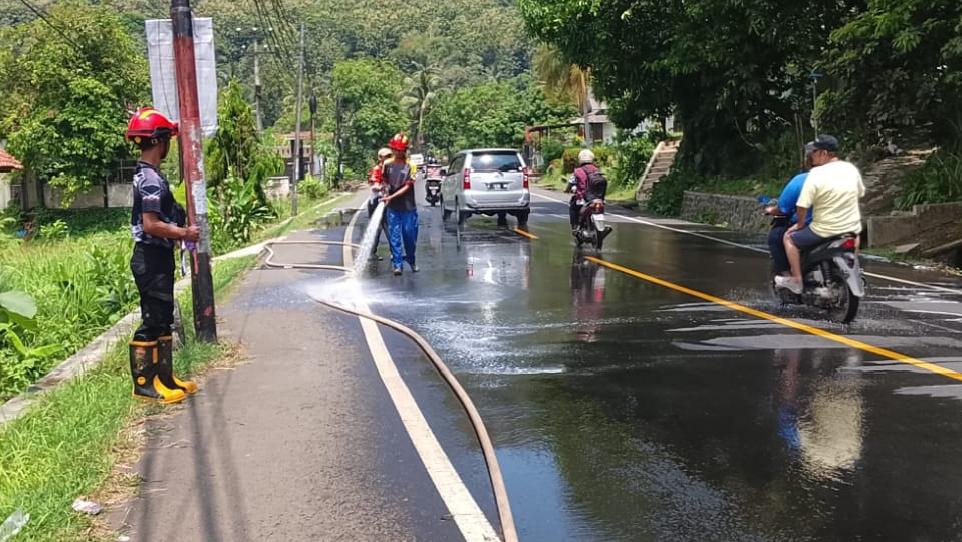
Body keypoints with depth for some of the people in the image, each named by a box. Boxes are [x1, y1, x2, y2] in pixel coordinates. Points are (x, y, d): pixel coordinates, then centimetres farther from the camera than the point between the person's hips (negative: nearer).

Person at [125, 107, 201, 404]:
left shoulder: (147, 175, 13)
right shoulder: (151, 178, -18)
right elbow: (151, 225, -24)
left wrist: (182, 227, 13)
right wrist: (184, 233, -15)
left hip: (157, 257, 10)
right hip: (151, 259, -10)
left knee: (163, 318, 15)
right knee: (152, 320, -3)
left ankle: (164, 377, 23)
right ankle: (143, 382, 5)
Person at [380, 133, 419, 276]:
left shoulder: (410, 166, -4)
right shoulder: (387, 164, 0)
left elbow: (407, 186, -4)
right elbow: (384, 180, 9)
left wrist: (392, 197, -6)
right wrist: (386, 186, -7)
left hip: (408, 207, -1)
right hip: (393, 207, 1)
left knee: (410, 236, 4)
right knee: (394, 236, 3)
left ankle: (411, 260, 16)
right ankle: (397, 265, 10)